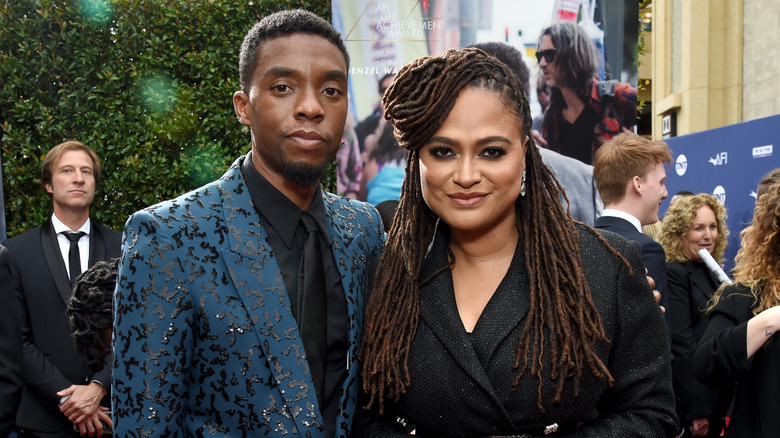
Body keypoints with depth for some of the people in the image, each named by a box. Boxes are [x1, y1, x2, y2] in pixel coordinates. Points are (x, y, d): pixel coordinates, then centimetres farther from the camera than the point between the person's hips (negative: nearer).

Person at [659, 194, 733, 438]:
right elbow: (681, 343, -18)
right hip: (690, 403, -8)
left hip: (718, 398, 8)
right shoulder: (674, 274, -14)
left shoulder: (712, 272, 10)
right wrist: (697, 410, -19)